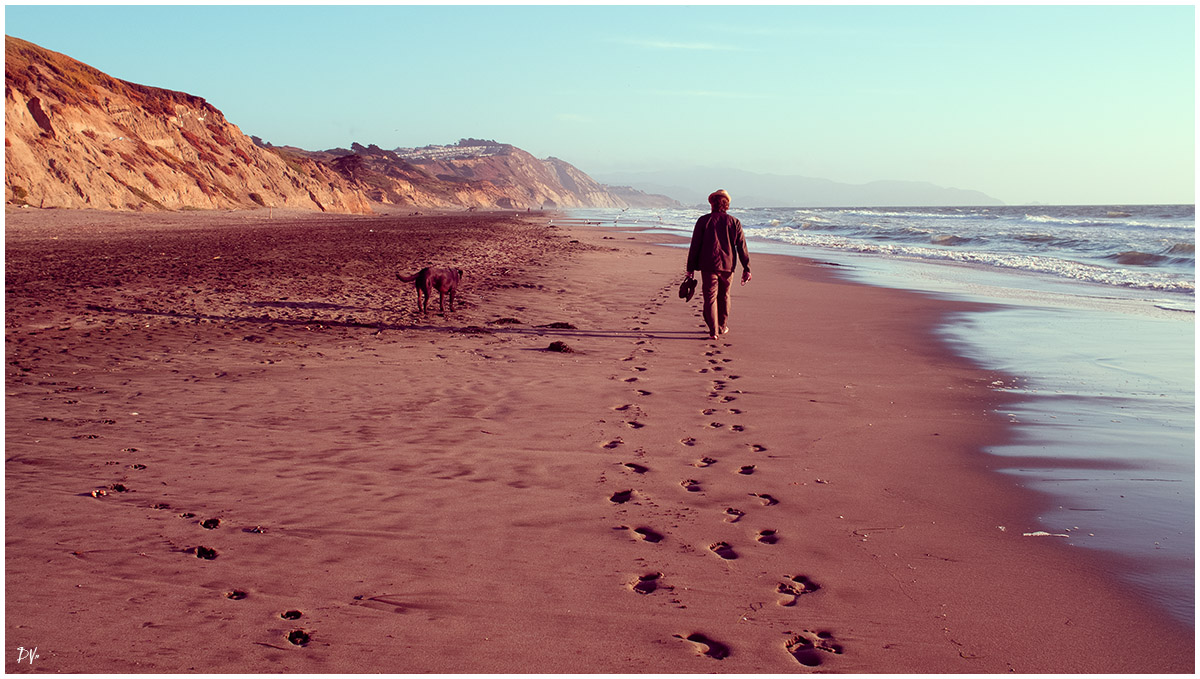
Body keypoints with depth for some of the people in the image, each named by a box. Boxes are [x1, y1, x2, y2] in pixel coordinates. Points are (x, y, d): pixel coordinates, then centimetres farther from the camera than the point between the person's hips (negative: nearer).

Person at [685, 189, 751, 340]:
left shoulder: (703, 221, -3)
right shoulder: (734, 222, 2)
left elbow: (695, 246, -4)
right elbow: (742, 246, 2)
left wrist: (691, 268, 1)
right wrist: (746, 268, 5)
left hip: (708, 266, -2)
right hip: (728, 265, 2)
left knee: (710, 297, 1)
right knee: (724, 296, 18)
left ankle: (713, 331, -7)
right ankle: (722, 327, 28)